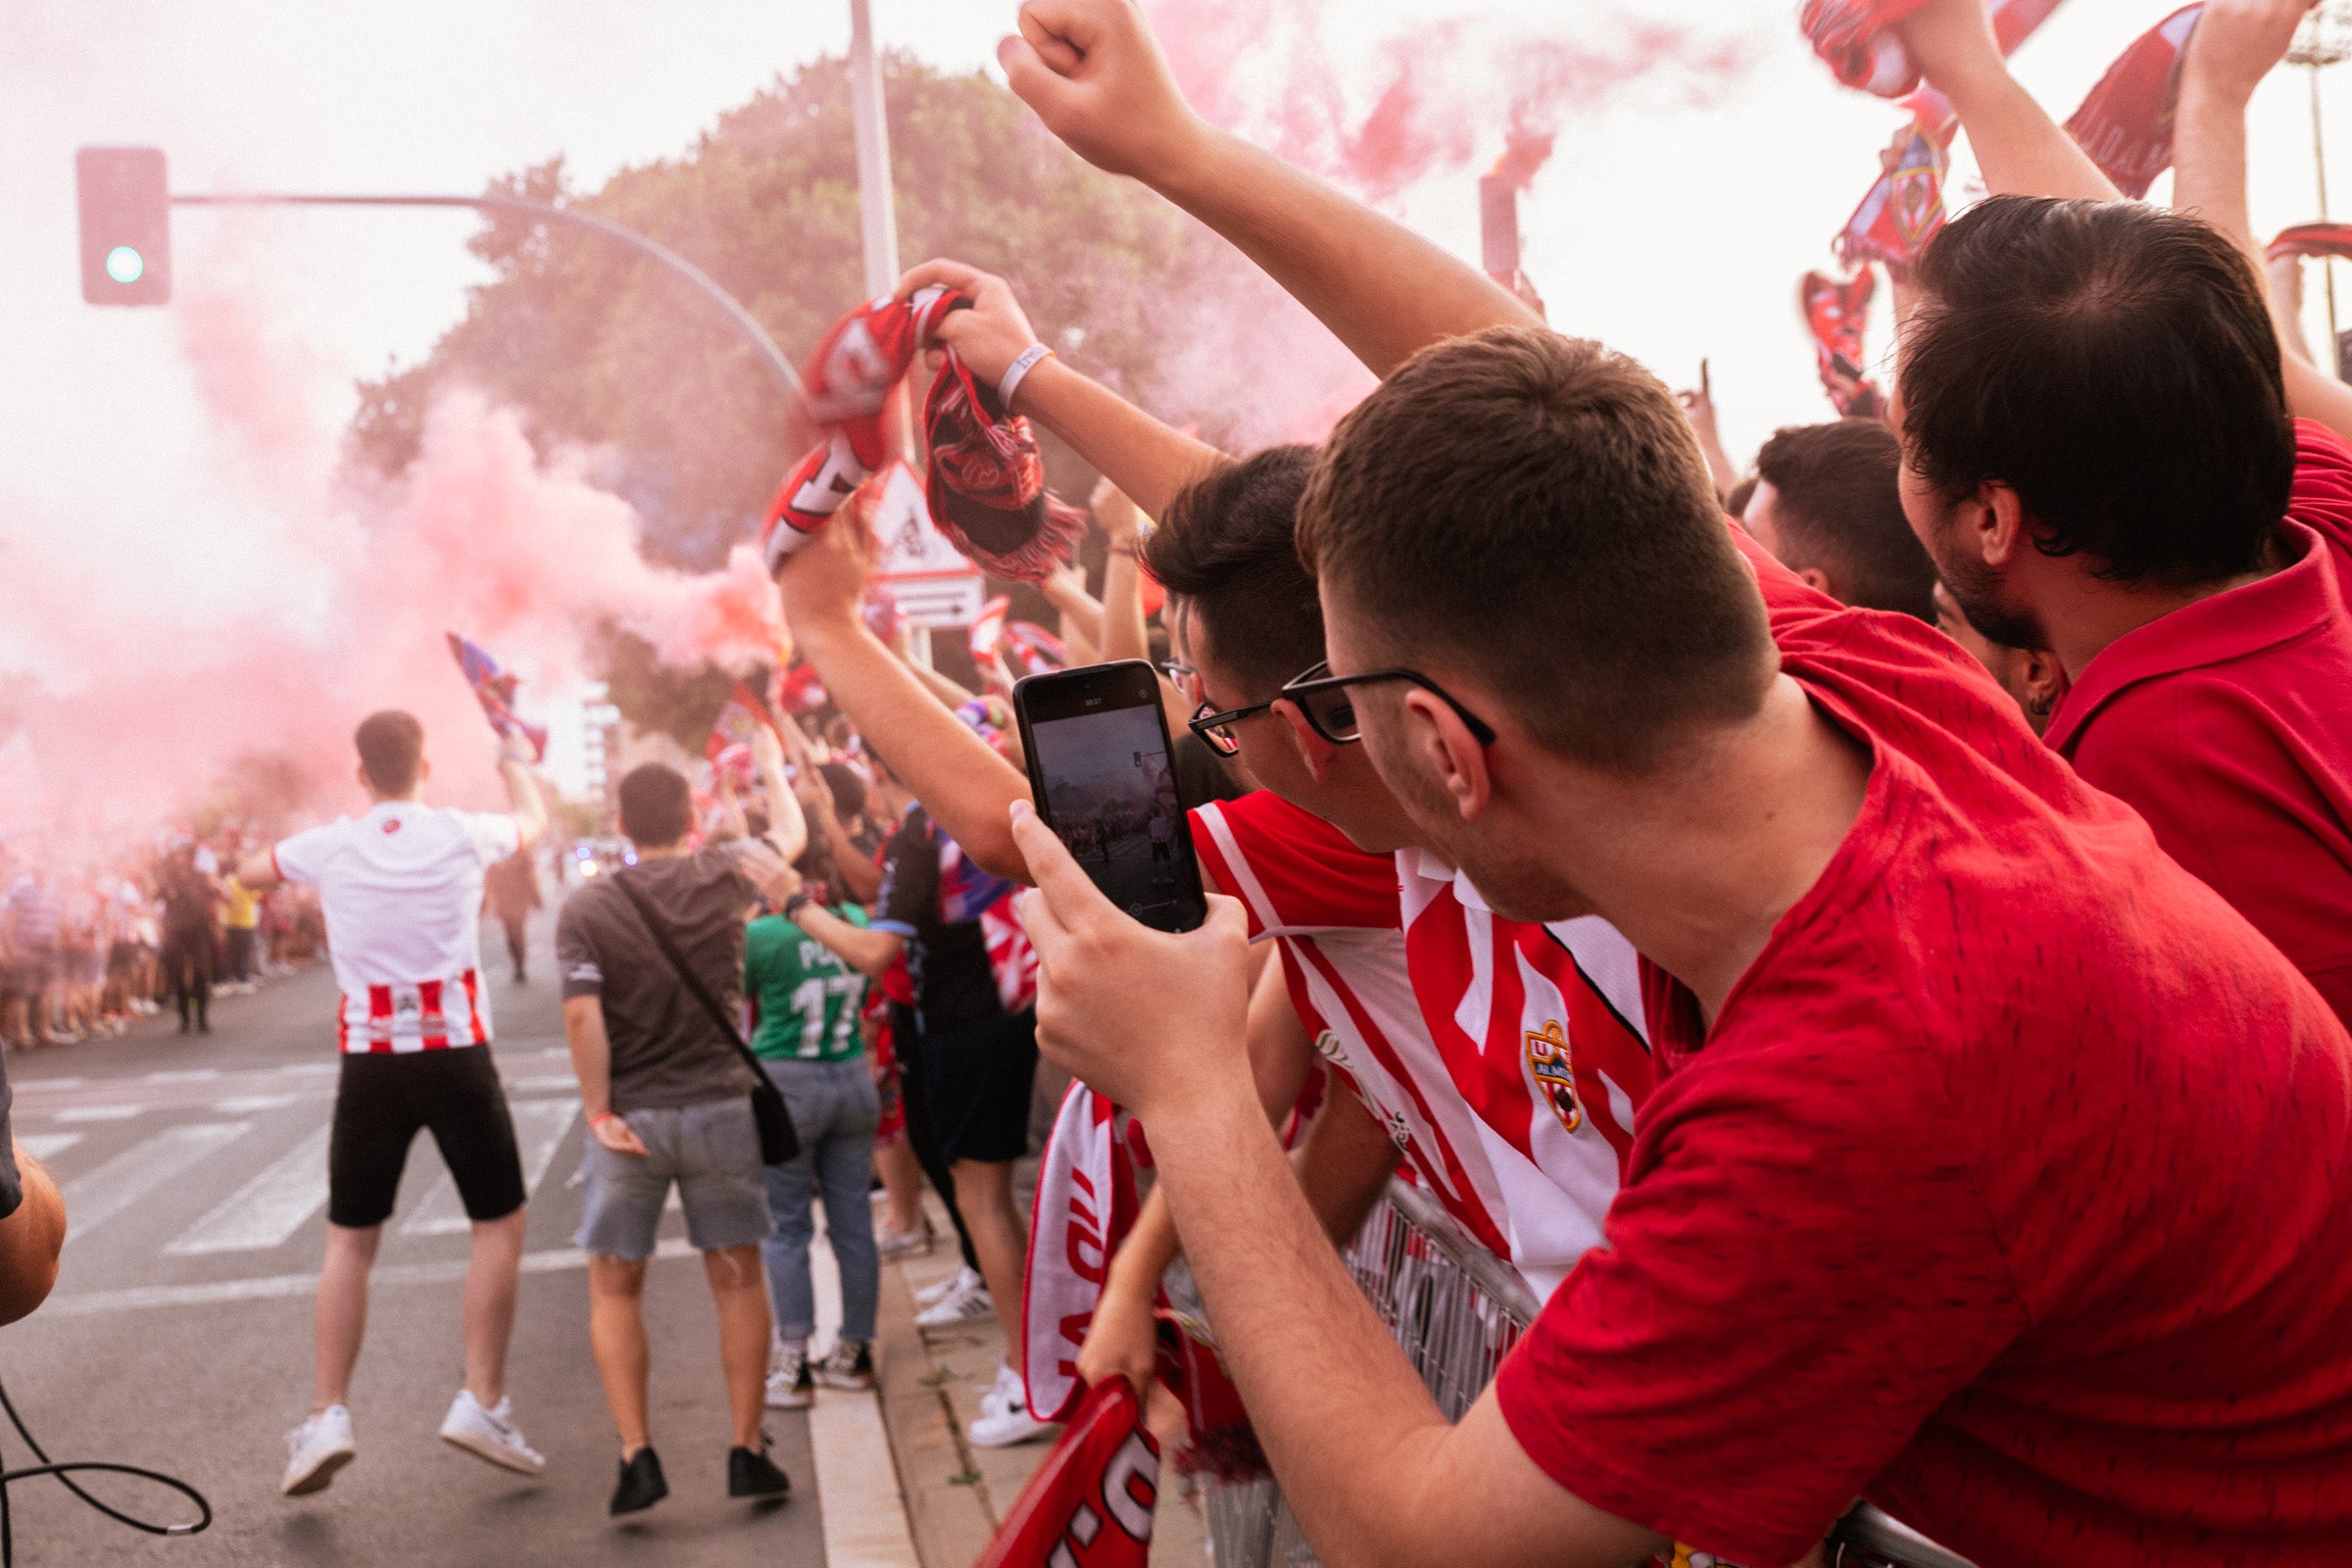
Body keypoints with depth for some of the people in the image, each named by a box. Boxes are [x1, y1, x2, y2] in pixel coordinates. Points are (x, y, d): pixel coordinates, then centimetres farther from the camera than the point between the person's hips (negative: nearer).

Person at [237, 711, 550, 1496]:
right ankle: (483, 1403, 6)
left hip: (369, 1062, 1)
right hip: (457, 1056, -1)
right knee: (500, 1225, 10)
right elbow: (533, 821, 23)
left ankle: (328, 1415, 6)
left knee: (349, 1241, 11)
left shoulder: (330, 846, -1)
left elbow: (250, 873, 21)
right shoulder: (463, 833, -2)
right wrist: (517, 764, 44)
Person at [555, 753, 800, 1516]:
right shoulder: (723, 874, -3)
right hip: (719, 1109, 1)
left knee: (615, 1290, 12)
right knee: (738, 1282, 12)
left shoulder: (584, 909, -6)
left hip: (630, 1118, 0)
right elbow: (791, 832, 16)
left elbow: (582, 1014, -15)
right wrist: (771, 765, 33)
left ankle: (637, 1456, 6)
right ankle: (747, 1449, 13)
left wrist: (599, 1111, -8)